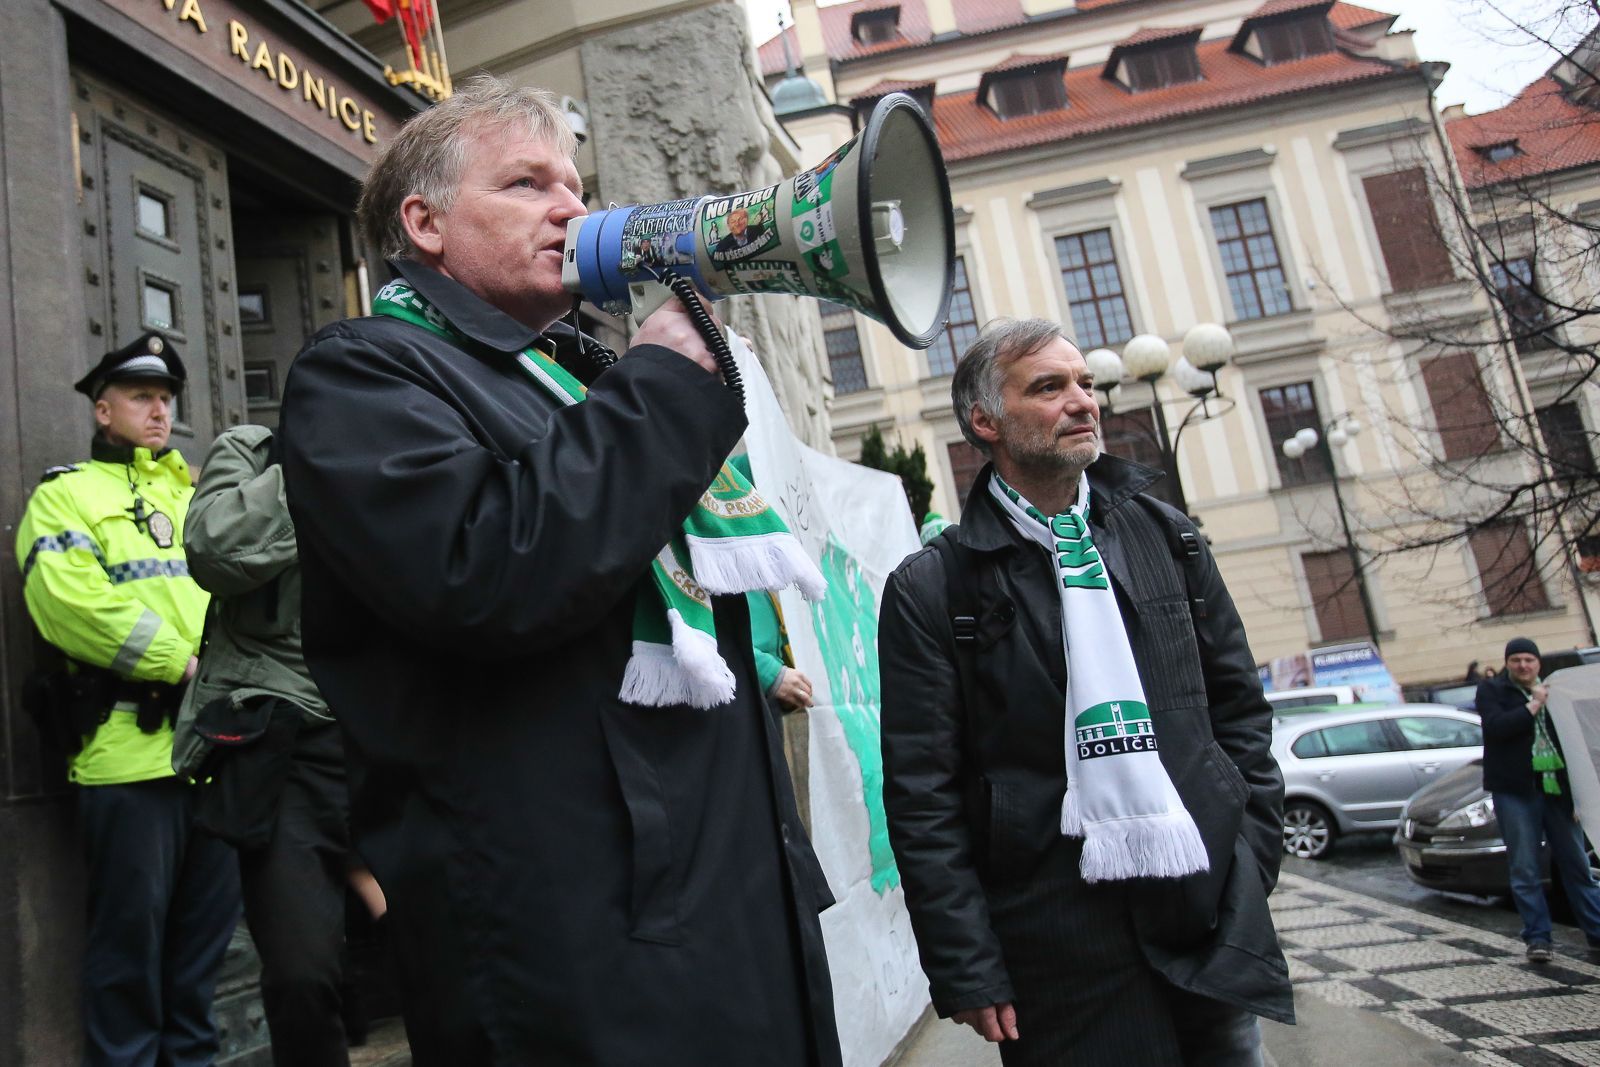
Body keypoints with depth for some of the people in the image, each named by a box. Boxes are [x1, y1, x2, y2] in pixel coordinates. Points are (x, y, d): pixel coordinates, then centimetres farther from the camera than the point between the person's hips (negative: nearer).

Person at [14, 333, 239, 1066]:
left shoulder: (193, 494, 22)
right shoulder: (66, 494, 3)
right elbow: (70, 602, -13)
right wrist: (181, 662, -17)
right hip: (130, 748, -6)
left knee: (207, 922, 13)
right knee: (132, 930, 2)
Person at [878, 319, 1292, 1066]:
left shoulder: (1167, 538, 8)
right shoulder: (930, 589, -6)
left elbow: (1239, 709, 13)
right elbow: (922, 796, -7)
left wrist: (1251, 863, 7)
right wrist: (968, 973, -8)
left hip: (1219, 923, 4)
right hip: (1062, 944, -4)